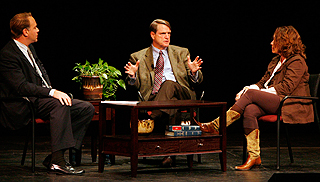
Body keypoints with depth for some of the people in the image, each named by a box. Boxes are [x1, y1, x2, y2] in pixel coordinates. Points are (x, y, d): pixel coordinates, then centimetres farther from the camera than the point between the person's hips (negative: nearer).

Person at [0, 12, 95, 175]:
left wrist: (54, 91, 1)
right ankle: (57, 161, -36)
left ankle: (55, 156, -9)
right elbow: (22, 87, -22)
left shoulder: (29, 49, 17)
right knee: (60, 104, -36)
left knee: (87, 108, -2)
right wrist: (52, 92, -28)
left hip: (42, 98, 10)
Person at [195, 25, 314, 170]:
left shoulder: (297, 62, -4)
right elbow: (263, 82, 20)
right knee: (249, 109, -25)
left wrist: (252, 91, -14)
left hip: (291, 106, -7)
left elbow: (286, 88, -15)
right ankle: (254, 156, -30)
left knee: (251, 94, -25)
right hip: (272, 103, 7)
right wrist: (246, 90, -2)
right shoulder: (275, 61, 24)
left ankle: (216, 126, -22)